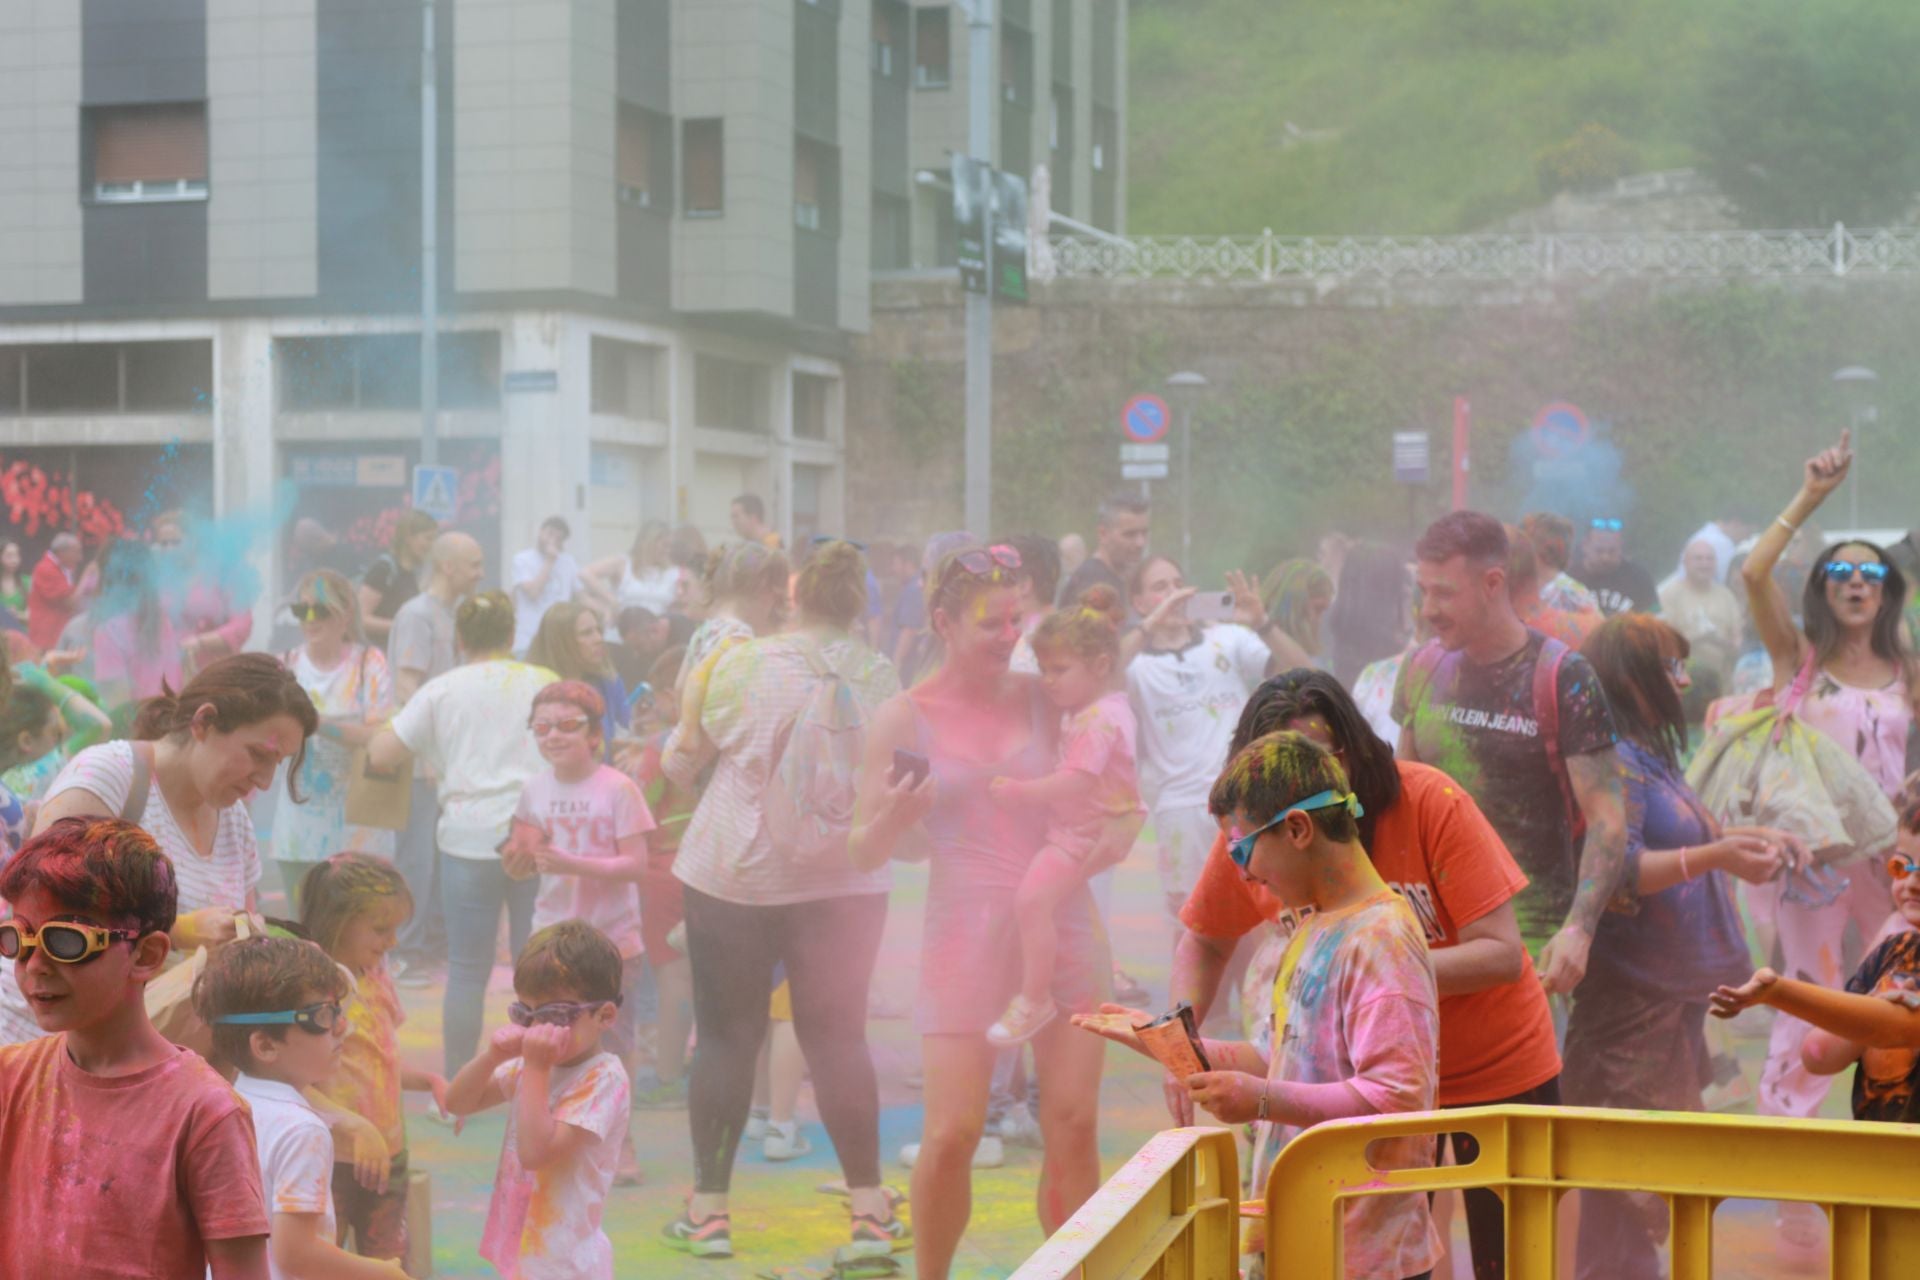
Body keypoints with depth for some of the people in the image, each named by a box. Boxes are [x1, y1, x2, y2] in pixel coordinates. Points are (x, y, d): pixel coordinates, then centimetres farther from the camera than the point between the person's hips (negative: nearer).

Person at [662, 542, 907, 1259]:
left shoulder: (744, 666, -8)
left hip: (733, 875, -2)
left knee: (725, 1037, 7)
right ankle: (870, 1210, 8)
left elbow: (692, 758, 4)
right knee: (838, 1037, 9)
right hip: (845, 882, 2)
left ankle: (708, 1210, 10)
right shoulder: (880, 680, -3)